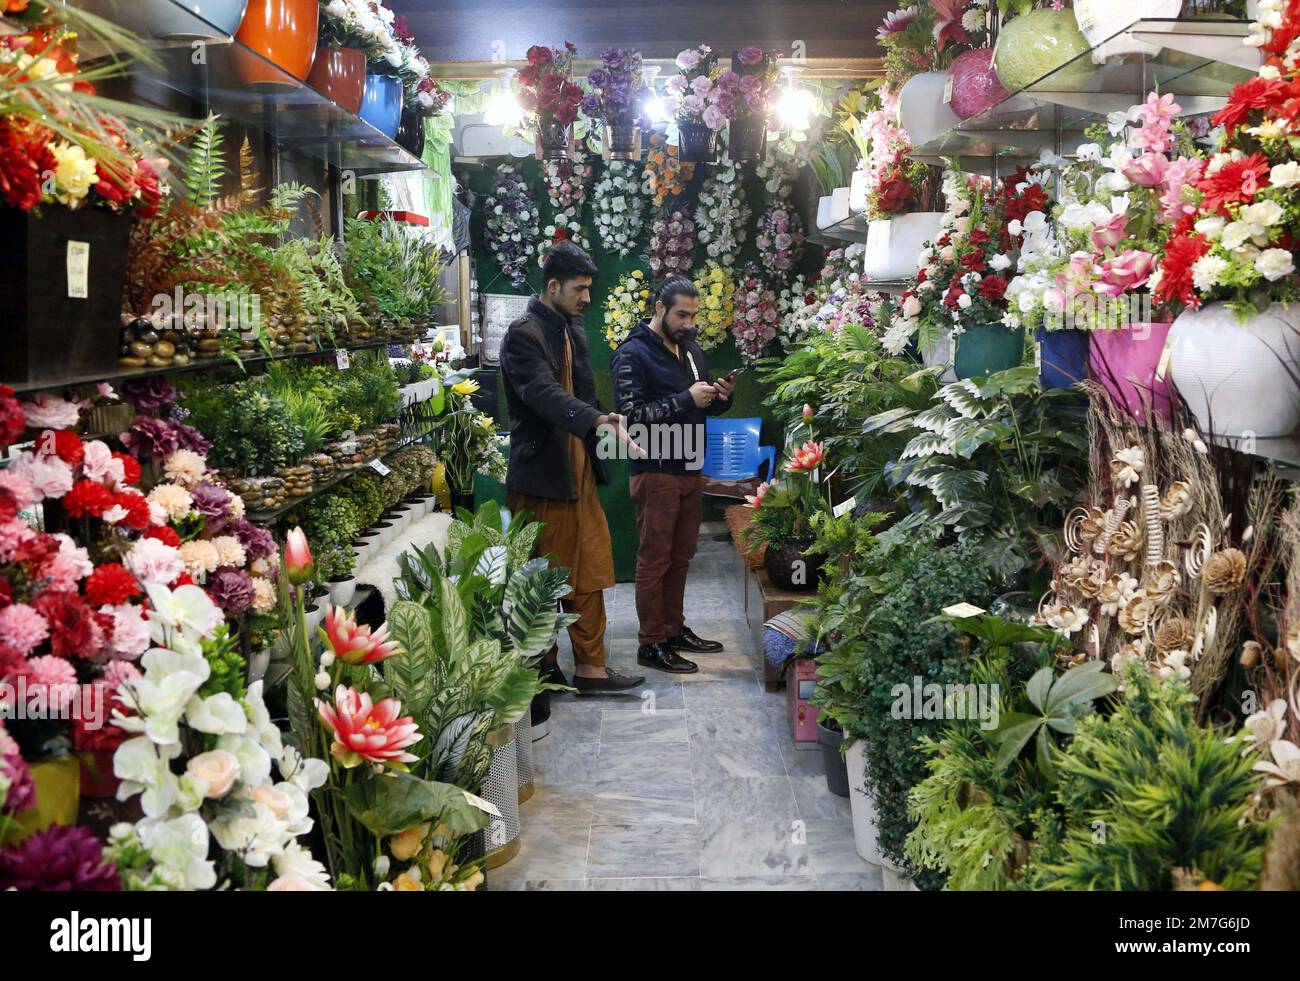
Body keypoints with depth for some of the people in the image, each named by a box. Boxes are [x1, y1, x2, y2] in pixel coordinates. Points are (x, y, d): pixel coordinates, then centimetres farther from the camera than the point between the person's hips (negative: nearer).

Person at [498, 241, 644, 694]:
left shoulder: (573, 331, 15)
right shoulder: (523, 334, -14)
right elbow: (544, 394, -28)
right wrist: (596, 420, -41)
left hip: (578, 471, 9)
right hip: (540, 474, -9)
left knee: (589, 572, 8)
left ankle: (589, 666, 15)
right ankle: (541, 668, 11)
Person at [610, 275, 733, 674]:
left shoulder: (689, 349, 14)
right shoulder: (633, 354, -10)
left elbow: (703, 408, 22)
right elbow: (631, 414, -20)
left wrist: (719, 398, -1)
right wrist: (685, 400, -22)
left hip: (691, 469, 8)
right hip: (655, 473, -8)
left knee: (680, 557, 15)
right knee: (654, 559, -1)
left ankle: (674, 629, 27)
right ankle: (651, 643, 7)